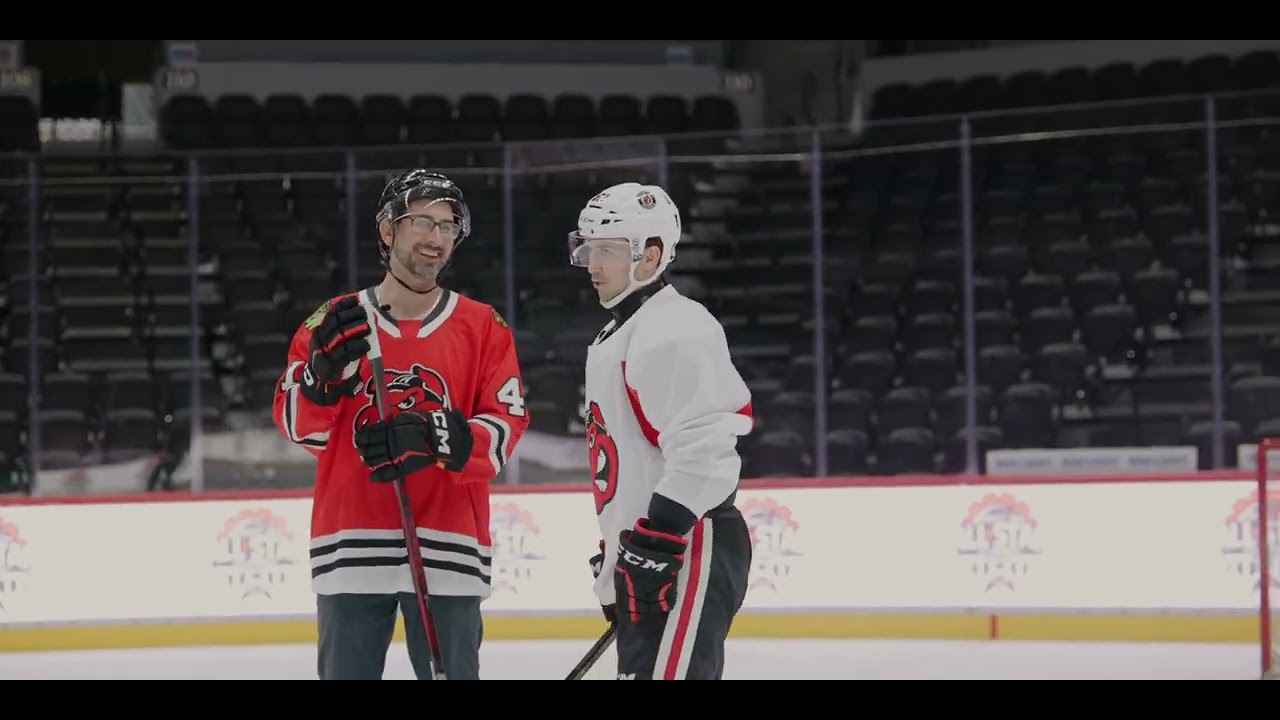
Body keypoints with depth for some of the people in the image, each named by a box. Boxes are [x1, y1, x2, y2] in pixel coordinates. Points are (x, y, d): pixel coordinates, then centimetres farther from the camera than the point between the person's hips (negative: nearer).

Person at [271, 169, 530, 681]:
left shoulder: (484, 328, 6)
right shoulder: (335, 322, 7)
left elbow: (505, 429, -3)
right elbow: (301, 426, 3)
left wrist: (433, 437, -21)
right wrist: (325, 368, -17)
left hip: (445, 550, -1)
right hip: (351, 547, 1)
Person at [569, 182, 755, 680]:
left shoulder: (675, 331, -13)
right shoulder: (618, 336, 21)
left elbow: (702, 450, -23)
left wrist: (656, 543, -26)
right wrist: (617, 556, 26)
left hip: (687, 555, -11)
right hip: (643, 557, 11)